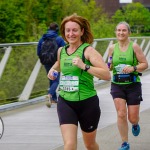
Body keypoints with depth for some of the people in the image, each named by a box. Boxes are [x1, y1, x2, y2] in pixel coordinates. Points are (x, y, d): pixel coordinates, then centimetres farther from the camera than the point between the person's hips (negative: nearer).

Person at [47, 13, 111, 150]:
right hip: (65, 103, 3)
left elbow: (107, 75, -21)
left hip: (87, 103, -3)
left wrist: (84, 66, -29)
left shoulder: (88, 50, -11)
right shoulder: (61, 50, 6)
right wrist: (53, 69, 10)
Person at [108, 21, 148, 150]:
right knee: (121, 114, -10)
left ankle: (135, 124, 40)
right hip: (117, 85, 2)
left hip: (133, 85, -2)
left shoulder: (134, 46, -6)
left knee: (132, 118, 1)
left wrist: (133, 68, -22)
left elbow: (145, 64, -5)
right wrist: (110, 66, -7)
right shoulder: (112, 48, 4)